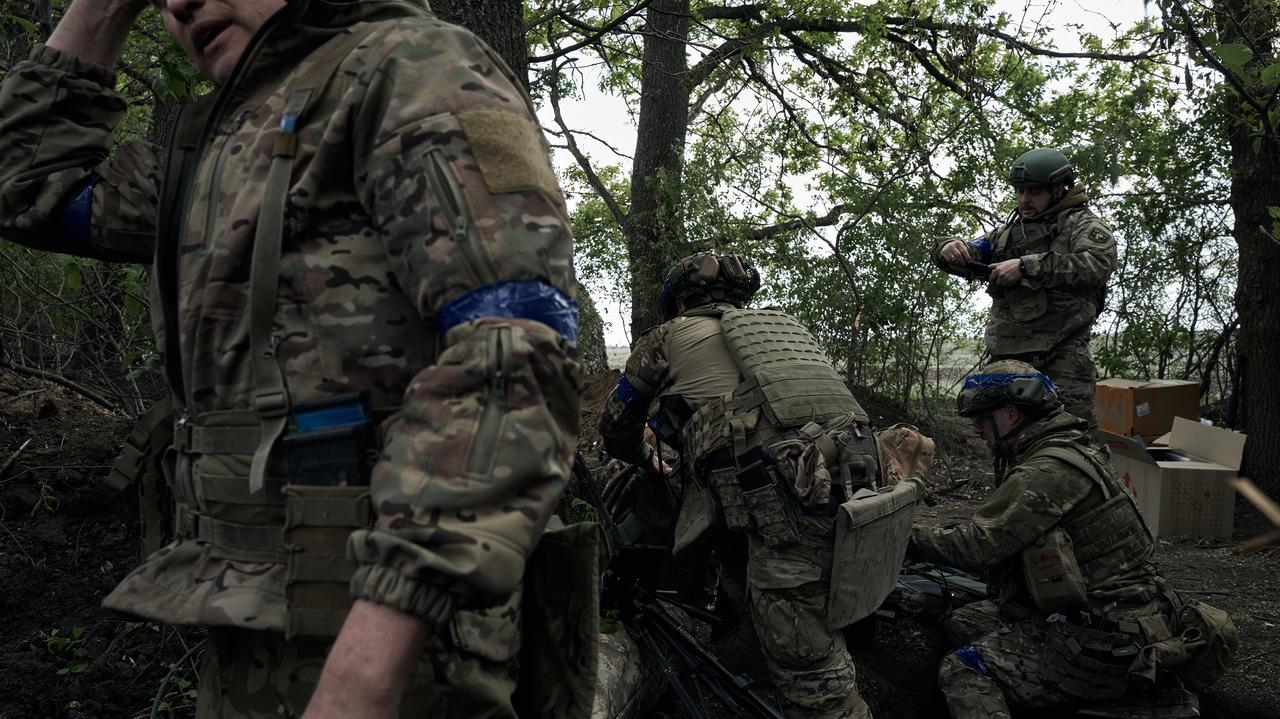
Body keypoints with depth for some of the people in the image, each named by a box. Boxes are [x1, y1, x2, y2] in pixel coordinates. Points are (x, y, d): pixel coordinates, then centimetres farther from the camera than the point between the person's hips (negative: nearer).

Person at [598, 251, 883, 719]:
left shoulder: (671, 335, 16)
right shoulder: (776, 325, 33)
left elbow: (616, 422, 27)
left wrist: (646, 462, 48)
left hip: (788, 505, -7)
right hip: (852, 481, 8)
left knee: (813, 679, -4)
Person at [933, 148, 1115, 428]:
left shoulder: (1082, 224, 6)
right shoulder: (1007, 233, 24)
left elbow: (1098, 263, -13)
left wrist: (1027, 267, -17)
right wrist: (949, 247, -5)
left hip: (1061, 355, -6)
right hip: (1005, 356, 6)